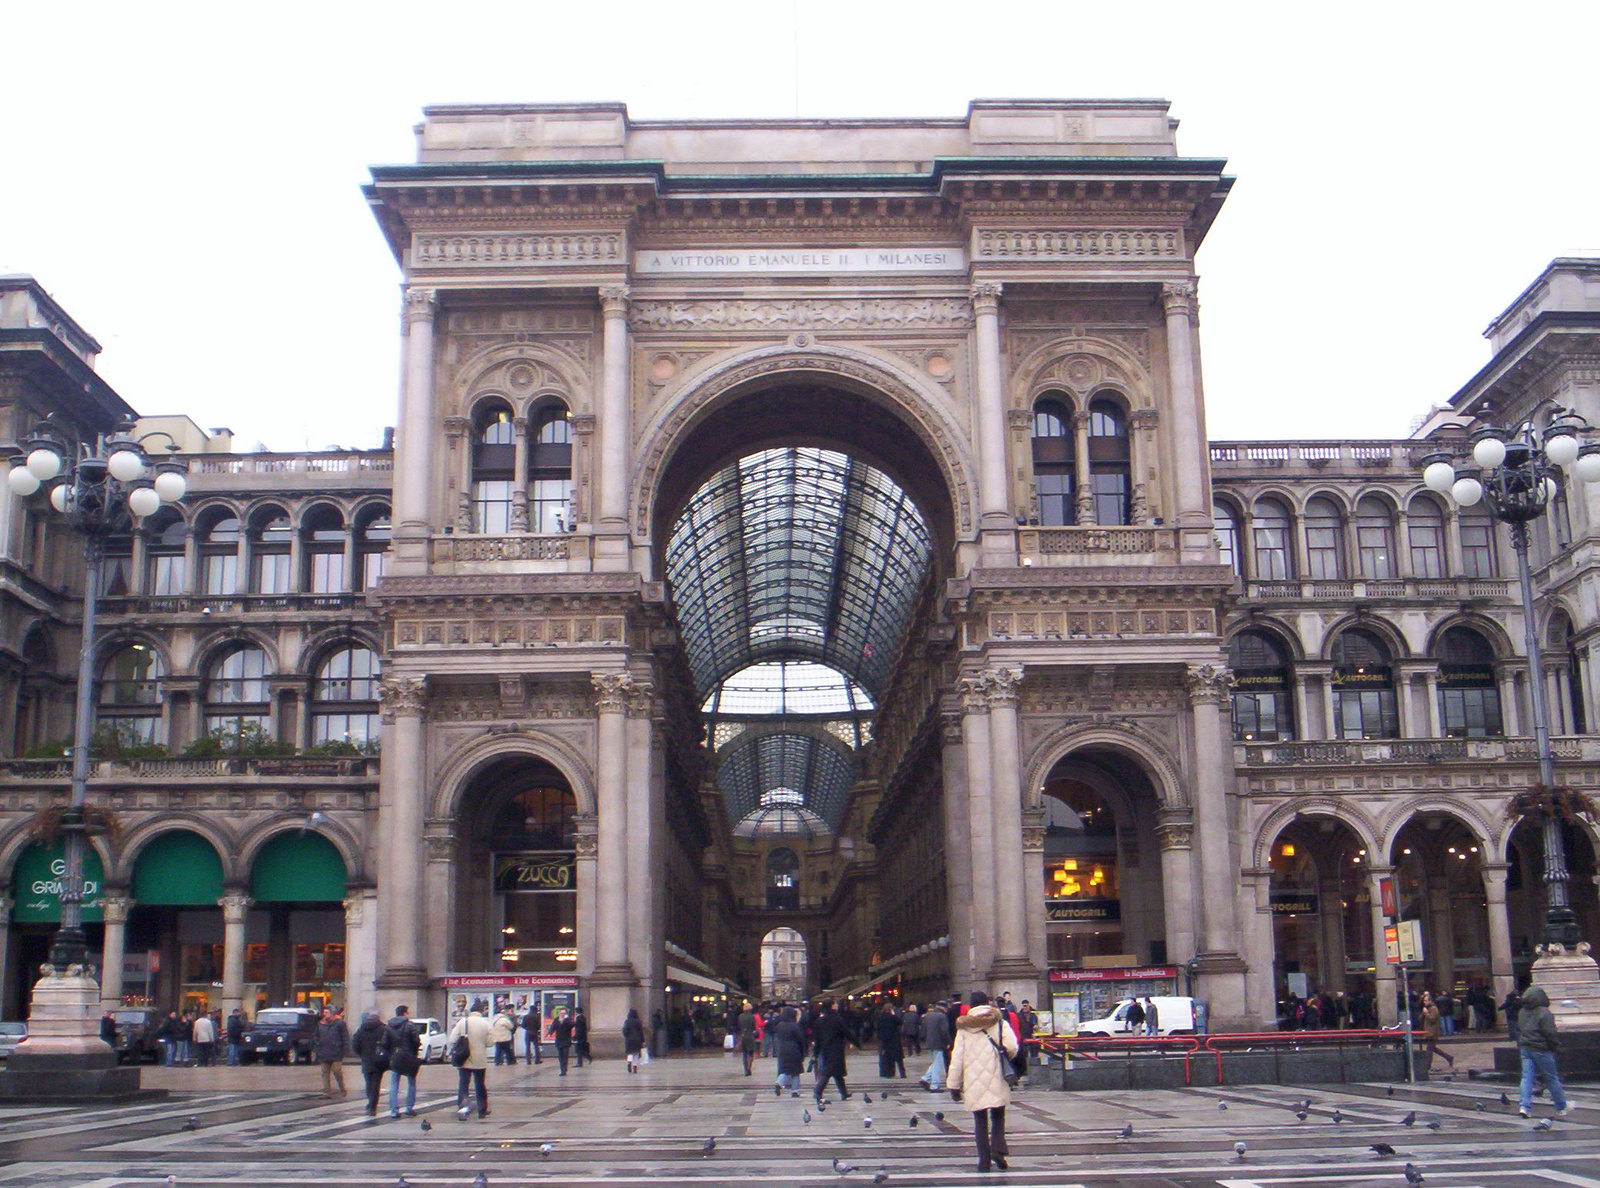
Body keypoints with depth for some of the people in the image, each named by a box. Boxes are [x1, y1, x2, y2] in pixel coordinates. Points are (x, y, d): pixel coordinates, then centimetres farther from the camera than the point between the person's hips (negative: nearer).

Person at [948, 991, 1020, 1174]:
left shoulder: (963, 1028, 5)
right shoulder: (999, 1023, 2)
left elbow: (957, 1058, 2)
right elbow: (1011, 1047, -11)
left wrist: (954, 1085, 6)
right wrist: (1005, 1059, 12)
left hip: (973, 1083, 1)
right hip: (996, 1082, -1)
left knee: (980, 1121, 9)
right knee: (998, 1117, 13)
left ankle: (984, 1159, 3)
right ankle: (998, 1149, -8)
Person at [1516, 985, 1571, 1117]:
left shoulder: (1522, 1012, 8)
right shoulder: (1543, 1012, -15)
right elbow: (1551, 1033, -16)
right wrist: (1556, 1047, -3)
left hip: (1525, 1049, 5)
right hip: (1541, 1050, -5)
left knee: (1527, 1077, 3)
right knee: (1552, 1079, 7)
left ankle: (1524, 1106, -10)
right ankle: (1562, 1108, 19)